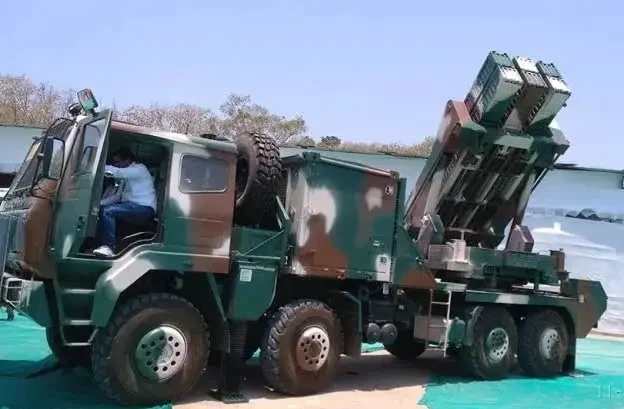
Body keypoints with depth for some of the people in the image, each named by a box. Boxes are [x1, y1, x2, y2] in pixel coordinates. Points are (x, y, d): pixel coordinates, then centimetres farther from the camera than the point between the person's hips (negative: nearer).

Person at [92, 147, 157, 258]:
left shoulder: (139, 169, -5)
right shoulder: (127, 174, 23)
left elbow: (117, 172, -22)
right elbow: (117, 196, 16)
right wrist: (100, 202, 3)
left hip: (144, 207, -9)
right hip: (131, 206, 9)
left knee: (107, 211, -23)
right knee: (101, 208, 1)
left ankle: (108, 247, -22)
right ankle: (101, 243, -4)